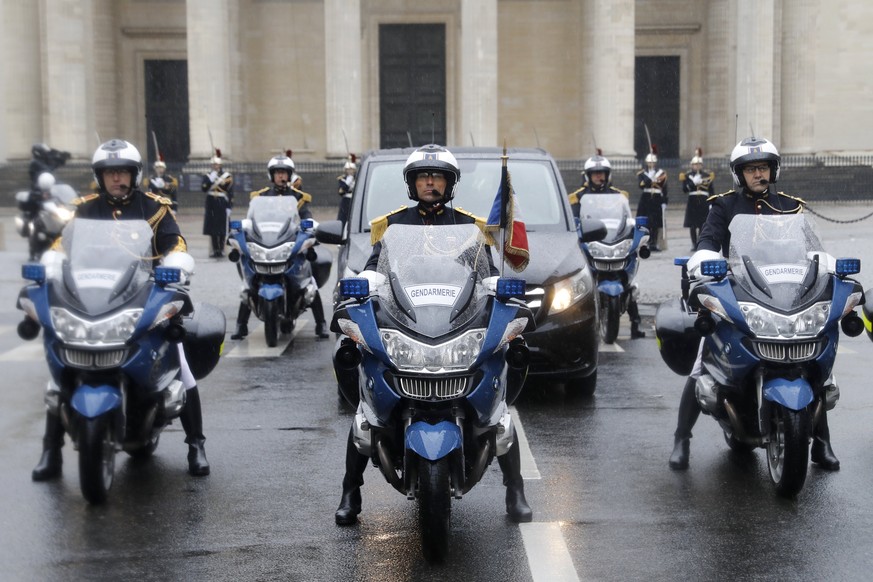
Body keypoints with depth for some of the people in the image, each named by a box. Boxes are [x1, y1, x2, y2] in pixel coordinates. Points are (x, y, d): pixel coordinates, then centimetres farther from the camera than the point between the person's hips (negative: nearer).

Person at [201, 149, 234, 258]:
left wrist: (229, 207, -6)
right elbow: (203, 188, -6)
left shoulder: (227, 176, 1)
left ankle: (221, 249, 7)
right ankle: (215, 250, 10)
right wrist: (210, 179, -17)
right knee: (212, 228, 3)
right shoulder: (208, 176, 8)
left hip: (222, 204, -2)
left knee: (222, 228, 0)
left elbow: (230, 193, -1)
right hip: (211, 204, 2)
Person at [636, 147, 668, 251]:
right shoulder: (642, 173, 6)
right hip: (645, 199, -1)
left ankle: (654, 244, 7)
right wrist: (649, 178, -23)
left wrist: (664, 203, 2)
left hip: (657, 200, 1)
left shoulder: (662, 173, 7)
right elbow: (641, 185, -10)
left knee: (656, 223, 1)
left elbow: (664, 189, 7)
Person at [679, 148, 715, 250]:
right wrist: (693, 182, -19)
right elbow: (684, 189, -5)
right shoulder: (687, 176, 5)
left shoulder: (707, 175, 7)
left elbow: (712, 190, 6)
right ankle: (694, 245, 6)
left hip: (704, 202, 0)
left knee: (702, 224, -1)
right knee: (692, 225, -1)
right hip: (692, 202, 0)